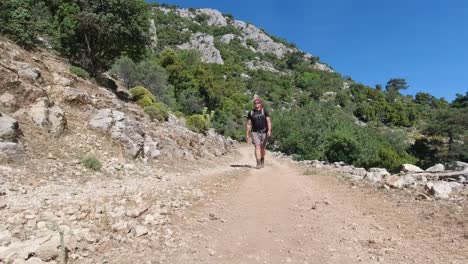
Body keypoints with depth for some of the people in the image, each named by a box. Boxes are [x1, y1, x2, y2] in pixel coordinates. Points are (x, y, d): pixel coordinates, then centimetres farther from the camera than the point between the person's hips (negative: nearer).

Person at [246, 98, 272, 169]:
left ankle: (262, 161, 33)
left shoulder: (264, 111, 1)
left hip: (264, 132, 0)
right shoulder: (251, 113, 6)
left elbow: (268, 121, -6)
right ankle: (258, 163, -17)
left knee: (262, 148, 10)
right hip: (255, 132, 0)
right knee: (257, 147, -14)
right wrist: (247, 134, 3)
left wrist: (269, 130, -18)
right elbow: (248, 124, 8)